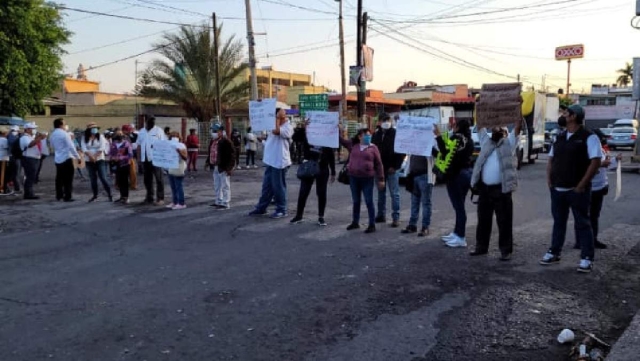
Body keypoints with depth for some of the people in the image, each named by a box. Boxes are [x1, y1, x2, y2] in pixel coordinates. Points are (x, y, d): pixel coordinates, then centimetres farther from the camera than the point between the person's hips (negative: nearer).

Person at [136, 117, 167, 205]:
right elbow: (139, 145, 16)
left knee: (159, 179, -2)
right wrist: (139, 157, 8)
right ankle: (149, 197, 21)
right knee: (147, 179, 11)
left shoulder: (158, 131, -1)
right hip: (145, 159, 5)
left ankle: (160, 198, 0)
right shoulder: (141, 132, 14)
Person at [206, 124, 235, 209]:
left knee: (225, 186, -2)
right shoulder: (212, 141, 13)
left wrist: (229, 167, -20)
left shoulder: (226, 142, -14)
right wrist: (208, 162, 13)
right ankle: (218, 201, 27)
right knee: (216, 186, 16)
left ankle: (225, 203, 3)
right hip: (215, 167, 9)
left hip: (223, 168, -9)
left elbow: (231, 156, -16)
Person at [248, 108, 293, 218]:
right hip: (270, 161, 8)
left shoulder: (288, 127, -12)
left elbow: (276, 131, -29)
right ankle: (261, 208, 23)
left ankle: (281, 210, 10)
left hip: (280, 162, -8)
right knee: (266, 186, 15)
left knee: (278, 187, -1)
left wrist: (278, 117, -17)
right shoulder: (274, 125, 14)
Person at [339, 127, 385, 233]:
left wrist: (381, 179, -3)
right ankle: (355, 222, 27)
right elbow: (341, 140, 13)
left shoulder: (373, 148, -2)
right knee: (356, 201, 15)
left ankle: (372, 225, 7)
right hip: (354, 177, 4)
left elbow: (378, 164, -1)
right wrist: (339, 131, -4)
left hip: (367, 179, -3)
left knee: (369, 202, -1)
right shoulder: (353, 145, 6)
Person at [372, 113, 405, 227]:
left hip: (391, 168, -5)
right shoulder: (376, 134, 9)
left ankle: (396, 217, 0)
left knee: (394, 194, -2)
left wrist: (395, 166, -12)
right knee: (381, 193, 13)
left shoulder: (396, 133, -6)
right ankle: (381, 215, 22)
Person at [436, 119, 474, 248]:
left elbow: (446, 152, -23)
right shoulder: (467, 140, 14)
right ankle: (457, 233, 25)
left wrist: (438, 136, -21)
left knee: (458, 206, -7)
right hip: (465, 173, 9)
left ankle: (461, 238, -4)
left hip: (456, 175, -9)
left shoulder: (456, 138, -13)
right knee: (459, 205, 16)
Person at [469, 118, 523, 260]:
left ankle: (506, 250, 9)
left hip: (501, 189, -4)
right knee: (483, 219, 13)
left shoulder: (509, 143, 6)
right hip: (484, 188, 4)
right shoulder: (486, 142, 16)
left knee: (504, 221, 2)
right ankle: (481, 246, 25)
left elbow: (517, 127, -2)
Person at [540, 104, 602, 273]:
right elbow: (551, 159, 18)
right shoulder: (559, 137, 12)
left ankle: (587, 258, 7)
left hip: (577, 190, -6)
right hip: (557, 189, 6)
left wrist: (582, 184, -17)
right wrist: (549, 179, 5)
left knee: (582, 223, 1)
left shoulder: (589, 137, -8)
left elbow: (596, 161, -14)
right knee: (558, 222, 14)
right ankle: (554, 253, 24)